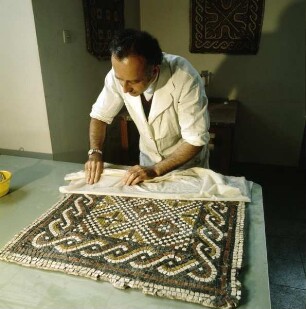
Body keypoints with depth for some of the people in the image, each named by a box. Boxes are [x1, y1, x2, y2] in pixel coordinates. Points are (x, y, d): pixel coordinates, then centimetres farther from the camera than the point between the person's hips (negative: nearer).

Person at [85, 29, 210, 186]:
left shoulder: (185, 79, -33)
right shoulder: (120, 73, -21)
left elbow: (195, 140, -27)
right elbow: (100, 115, -7)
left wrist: (155, 170, -32)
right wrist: (95, 153, -21)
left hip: (187, 160, -3)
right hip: (148, 157, 3)